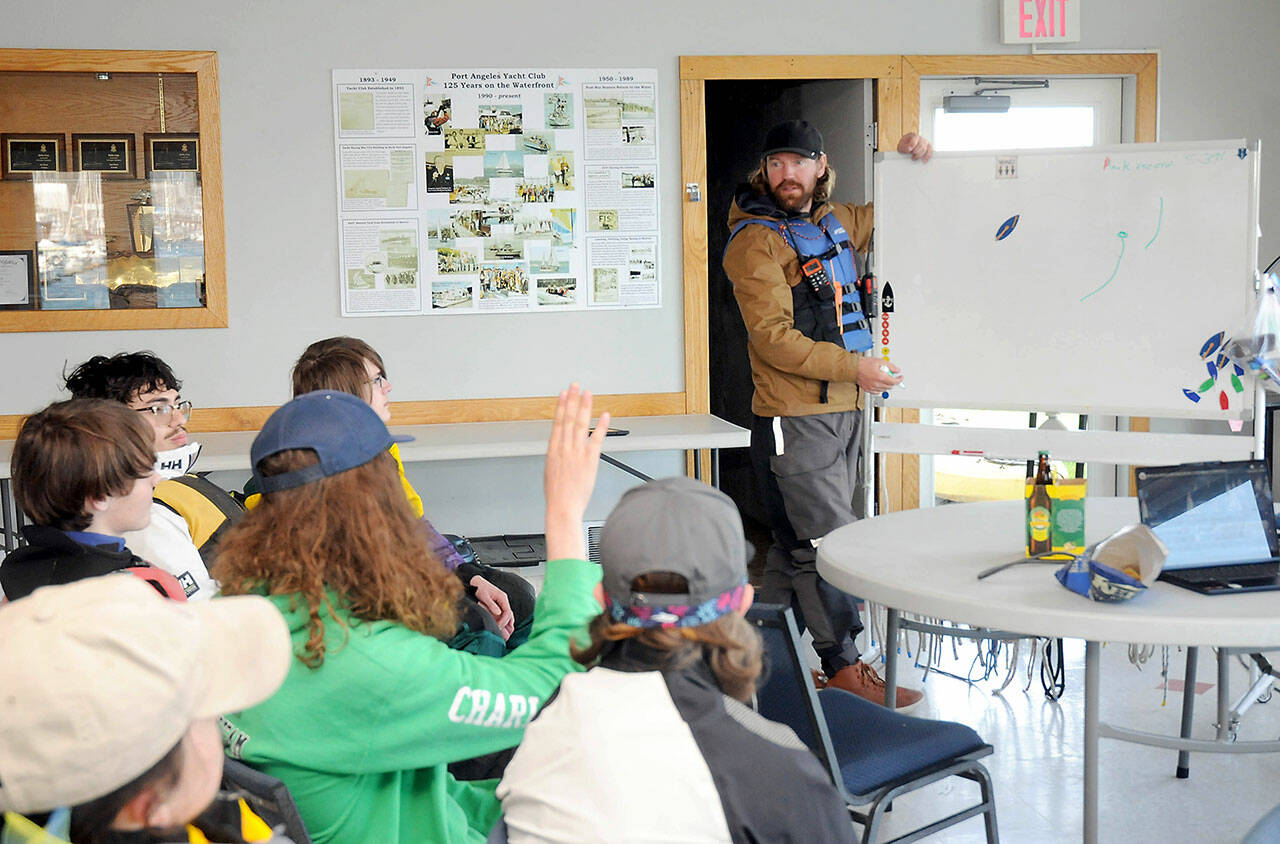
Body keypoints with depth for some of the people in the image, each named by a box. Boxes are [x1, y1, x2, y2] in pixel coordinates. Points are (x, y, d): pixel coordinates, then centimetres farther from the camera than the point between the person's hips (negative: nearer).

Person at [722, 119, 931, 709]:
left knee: (800, 538, 13)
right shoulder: (756, 240, -10)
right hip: (792, 418, -8)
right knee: (827, 540, -6)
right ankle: (844, 666, 3)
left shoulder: (834, 222, 15)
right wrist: (853, 366, -19)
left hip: (840, 411, 8)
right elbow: (772, 336, -17)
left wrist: (912, 165, 15)